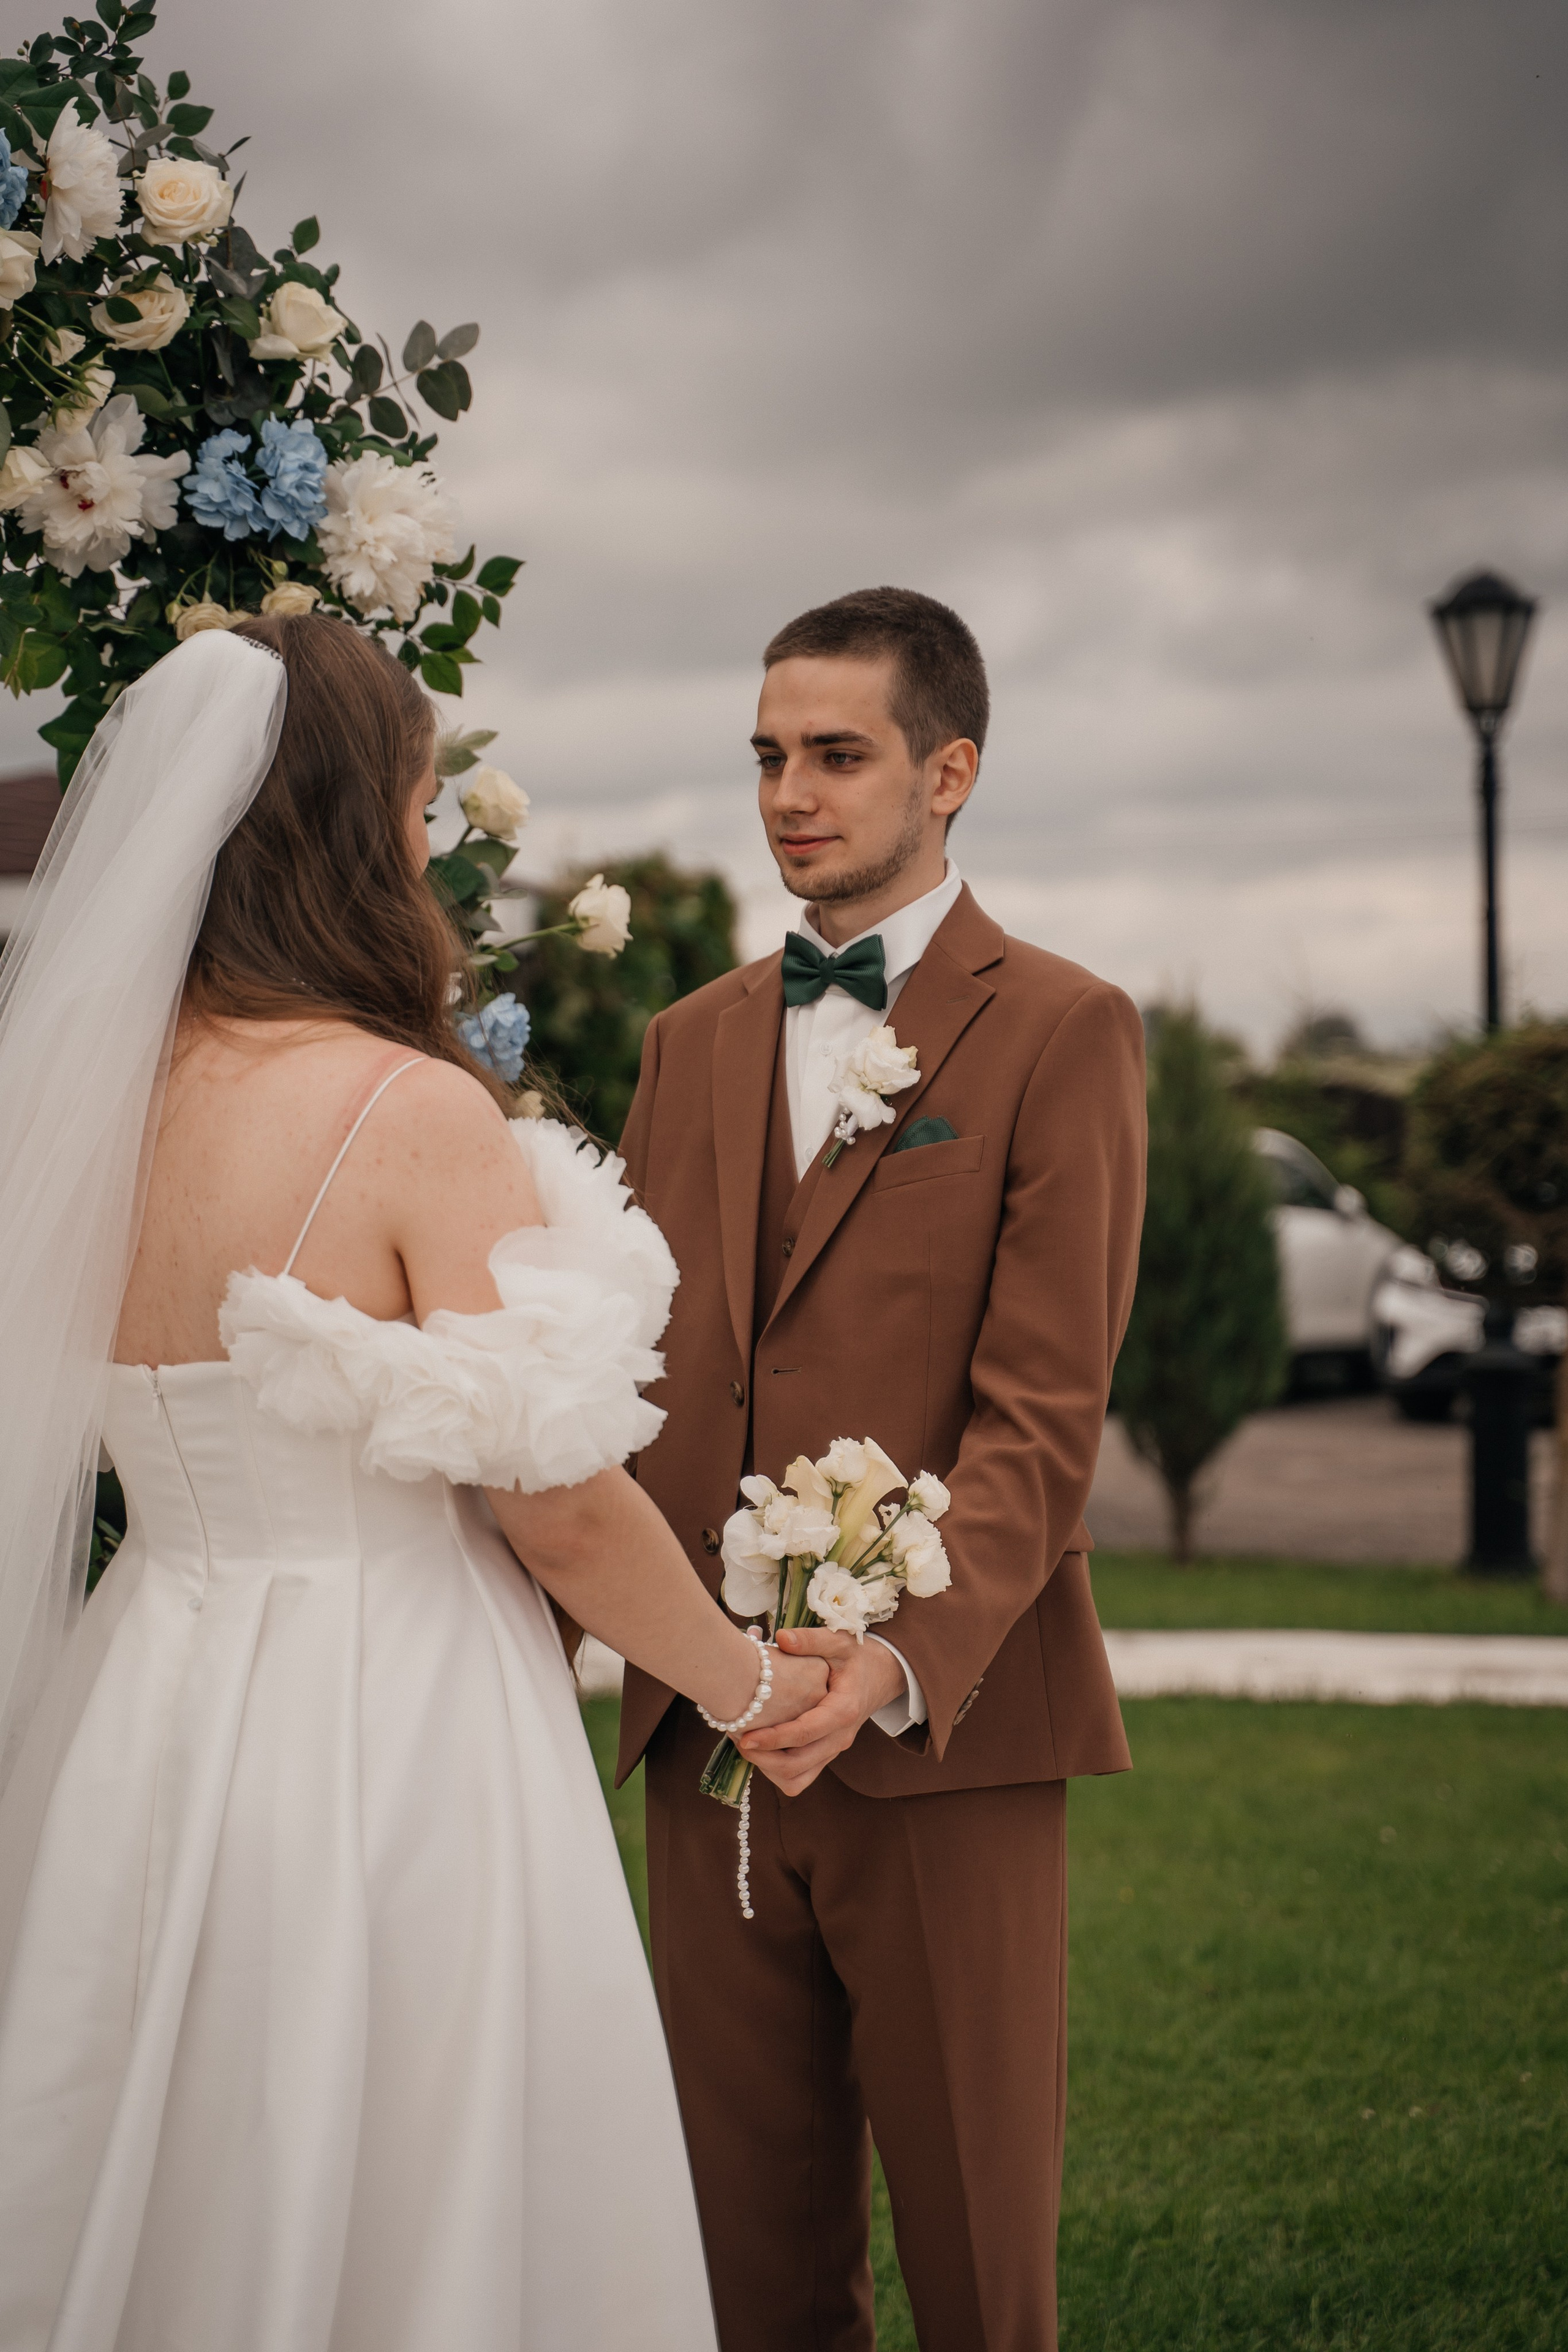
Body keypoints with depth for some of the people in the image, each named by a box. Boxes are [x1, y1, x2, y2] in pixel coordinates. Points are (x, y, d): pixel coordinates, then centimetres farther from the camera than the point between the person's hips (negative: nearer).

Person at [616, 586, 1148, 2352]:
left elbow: (1042, 1409, -11)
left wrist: (903, 1659, -25)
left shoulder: (1060, 1032, -2)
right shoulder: (695, 1037, 16)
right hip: (707, 1735, 5)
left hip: (945, 1730, -5)